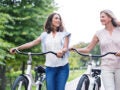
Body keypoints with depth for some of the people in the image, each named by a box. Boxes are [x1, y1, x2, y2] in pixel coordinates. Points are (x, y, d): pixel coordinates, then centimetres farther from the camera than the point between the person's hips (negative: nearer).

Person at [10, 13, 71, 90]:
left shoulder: (64, 33, 6)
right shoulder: (45, 35, 11)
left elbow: (66, 48, -4)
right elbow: (32, 43, 5)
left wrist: (62, 51, -30)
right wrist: (17, 48, -7)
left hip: (62, 67, -1)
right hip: (50, 67, 2)